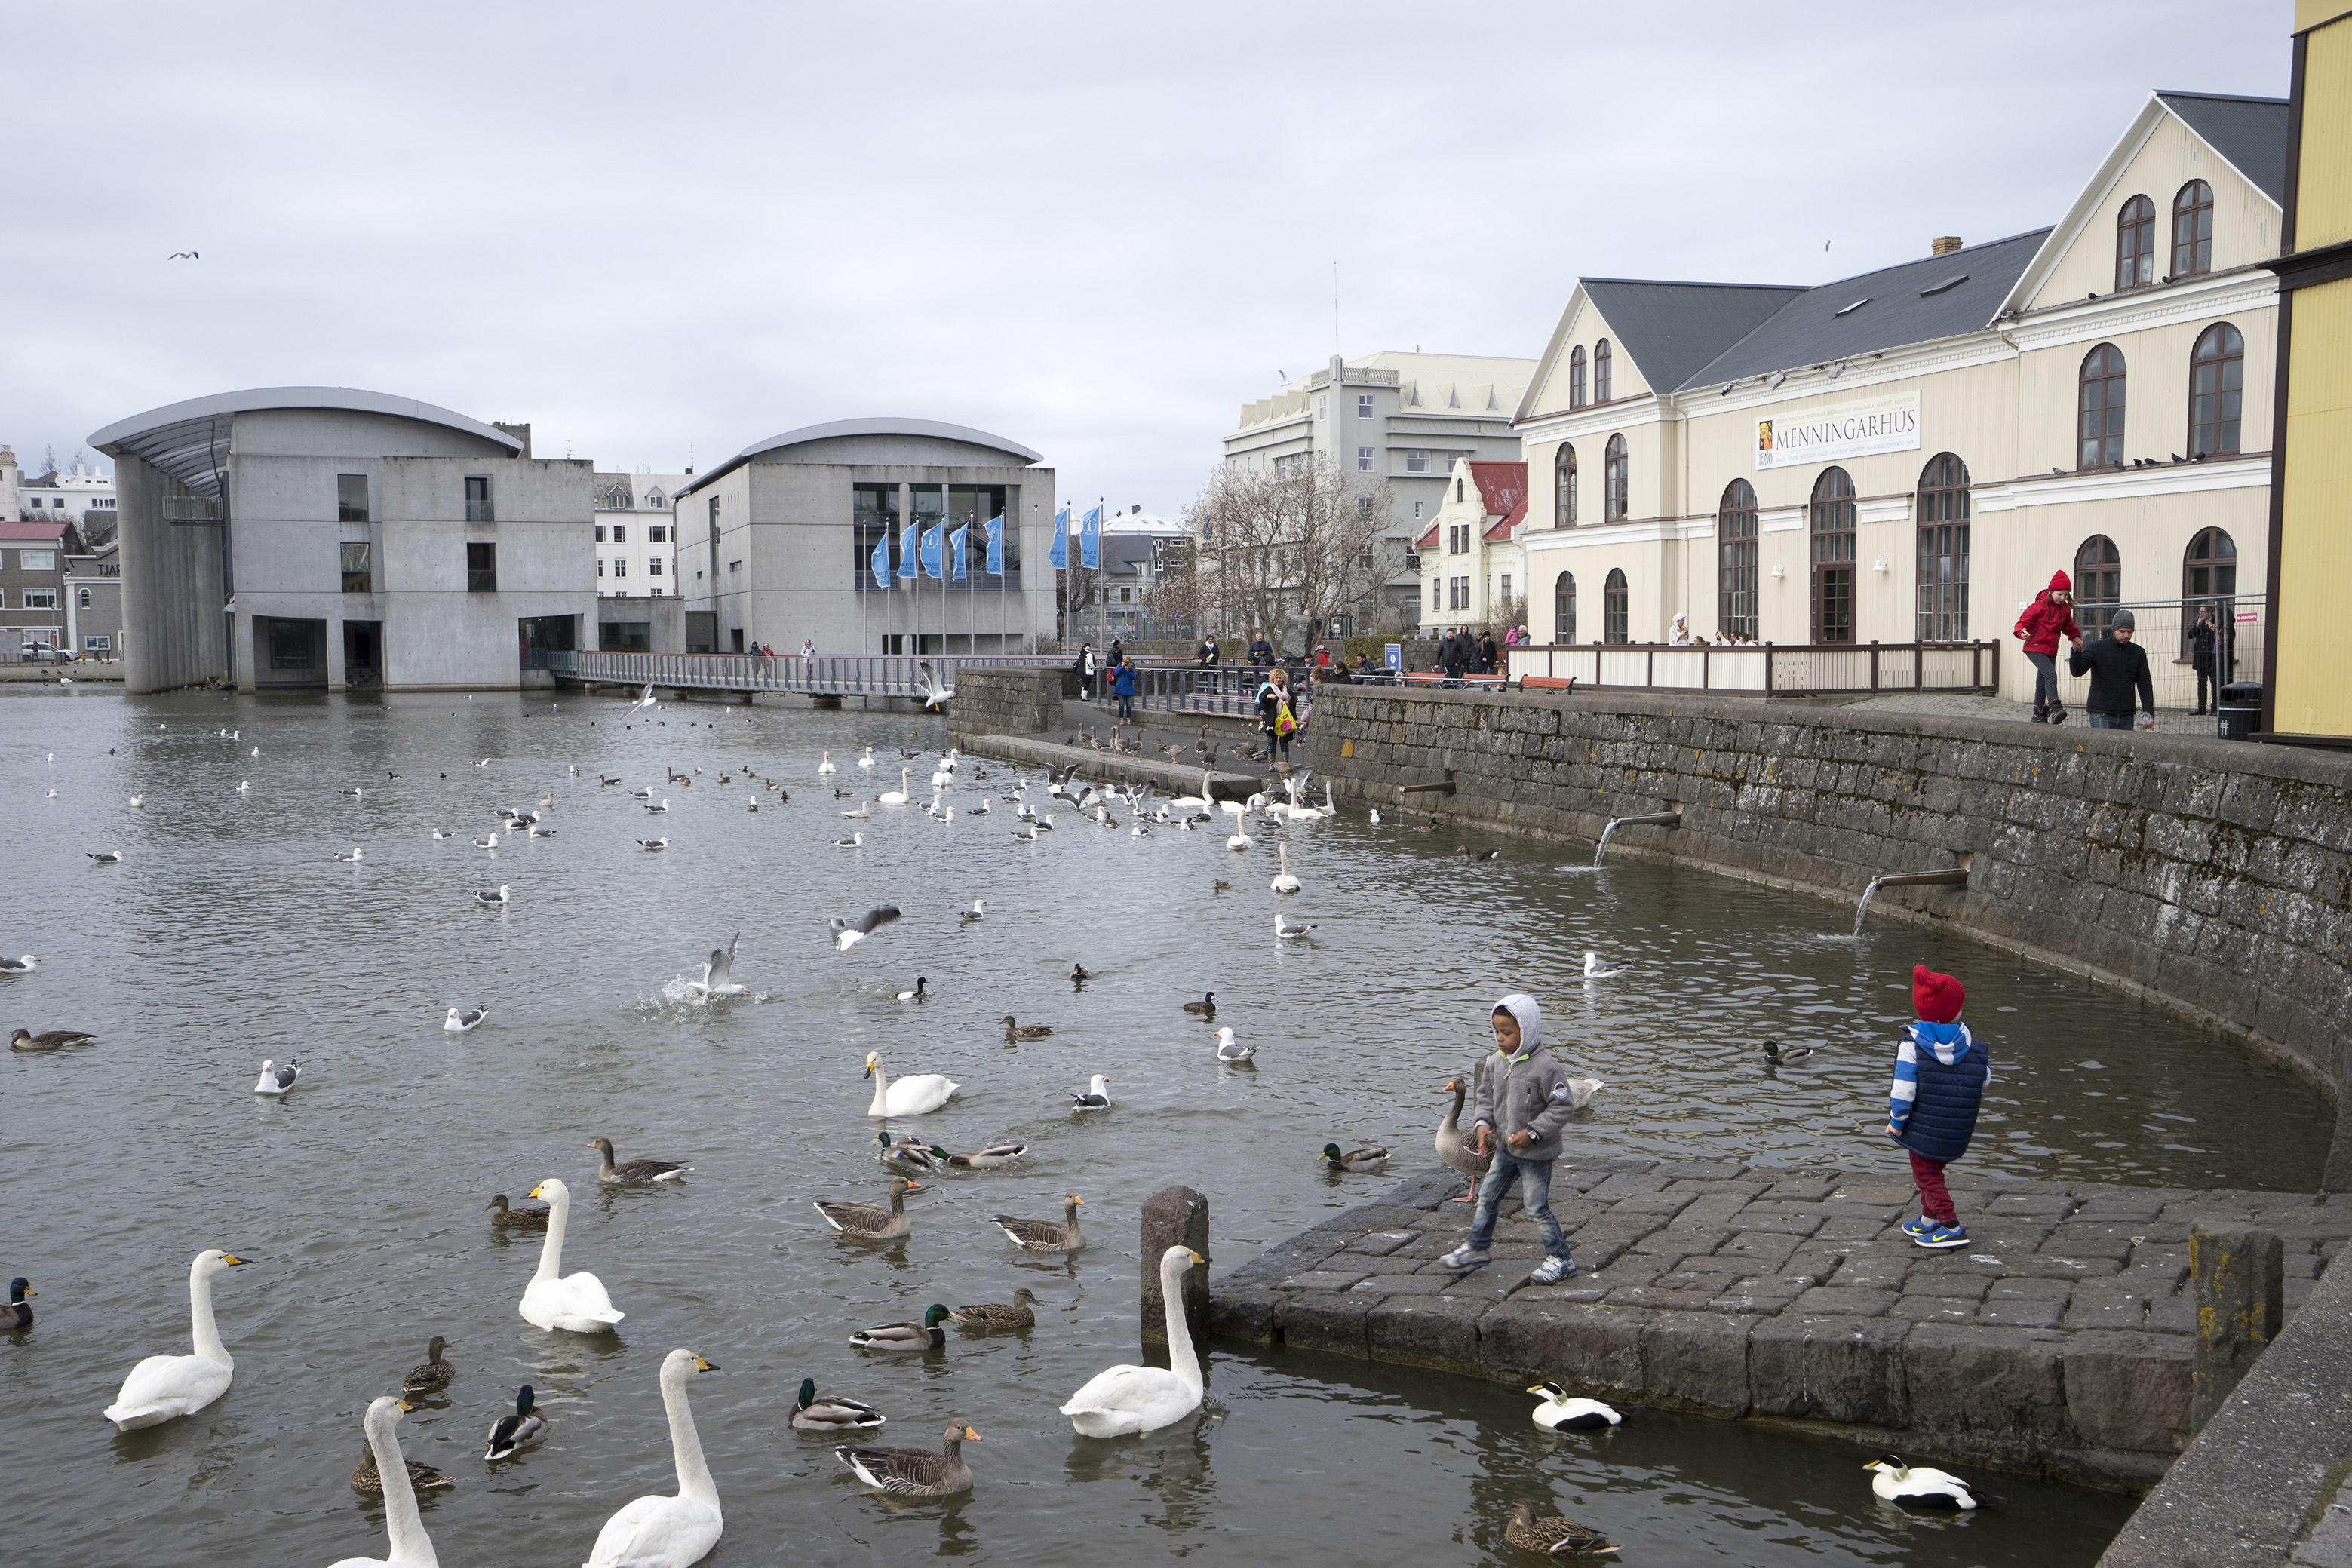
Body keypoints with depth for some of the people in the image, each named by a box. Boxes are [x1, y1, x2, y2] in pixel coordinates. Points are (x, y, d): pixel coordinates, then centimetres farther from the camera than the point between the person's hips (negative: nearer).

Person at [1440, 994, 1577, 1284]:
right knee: (1487, 1197, 15)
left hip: (1535, 1152, -7)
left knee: (1537, 1206, -1)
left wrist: (1532, 1132, -22)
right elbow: (1486, 1096, 13)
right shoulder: (1495, 1063, -1)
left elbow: (1562, 1106, -17)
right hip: (1505, 1147, 7)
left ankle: (1561, 1259, 14)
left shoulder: (1544, 1067, -22)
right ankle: (1477, 1248, 32)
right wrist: (1483, 1124, -5)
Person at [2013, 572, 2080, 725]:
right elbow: (2024, 620, -15)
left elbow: (2068, 626, 29)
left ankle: (2039, 714, 21)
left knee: (2043, 681, 13)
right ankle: (2055, 708, -35)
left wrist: (2076, 637, 20)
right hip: (2036, 647, -8)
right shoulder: (2040, 606, -13)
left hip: (2051, 650, 8)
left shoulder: (2065, 608, 10)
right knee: (2050, 674, -25)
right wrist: (2022, 631, -34)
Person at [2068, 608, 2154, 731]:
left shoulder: (2138, 652, 10)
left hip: (2126, 716, 4)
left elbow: (2145, 685, 9)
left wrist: (2149, 713, -1)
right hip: (2101, 715, -4)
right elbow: (2077, 671, -13)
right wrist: (2076, 652, -34)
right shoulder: (2097, 649, -1)